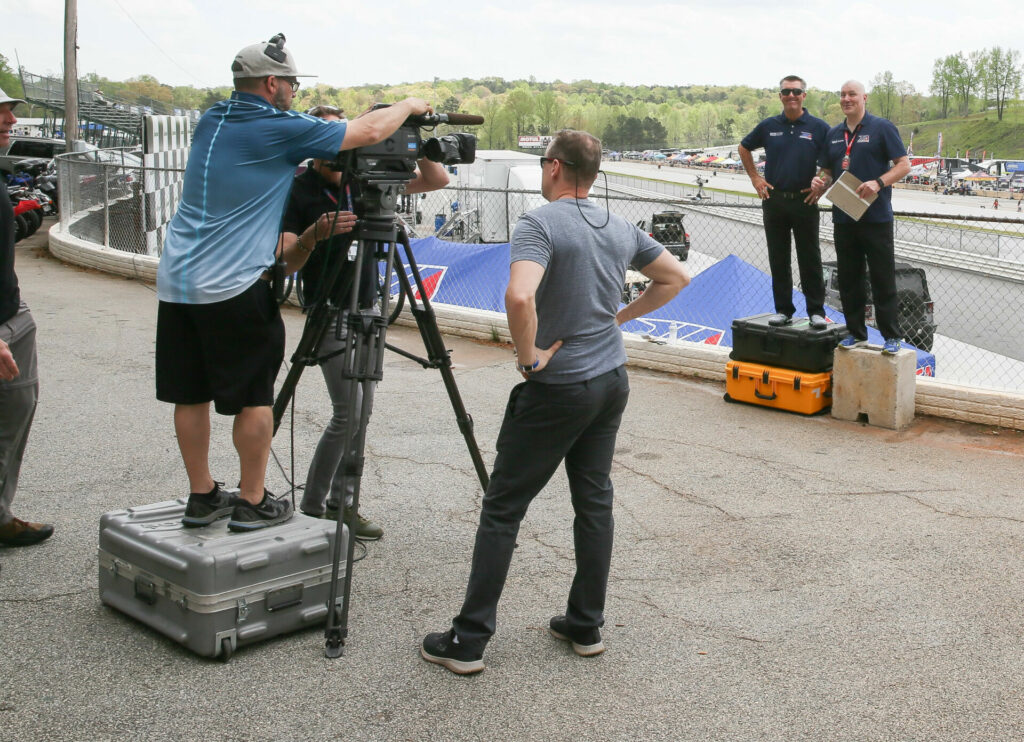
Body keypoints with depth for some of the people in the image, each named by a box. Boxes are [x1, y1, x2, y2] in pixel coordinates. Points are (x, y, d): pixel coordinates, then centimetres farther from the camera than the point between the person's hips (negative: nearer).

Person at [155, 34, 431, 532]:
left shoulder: (211, 122, 12)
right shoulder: (280, 130, -9)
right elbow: (370, 131, -4)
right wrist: (408, 106, 12)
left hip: (176, 280, 7)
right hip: (233, 286, -7)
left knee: (190, 394, 11)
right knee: (254, 396, 5)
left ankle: (202, 497, 22)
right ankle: (252, 504, 11)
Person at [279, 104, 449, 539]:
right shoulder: (297, 191, -10)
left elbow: (437, 180, 3)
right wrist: (315, 233, -36)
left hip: (367, 308, 6)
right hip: (329, 313, -6)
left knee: (361, 410, 7)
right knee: (348, 410, -12)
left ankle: (342, 503, 17)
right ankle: (312, 508, 1)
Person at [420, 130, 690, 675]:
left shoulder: (539, 224, -15)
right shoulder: (620, 229, 8)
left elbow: (520, 296, -32)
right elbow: (676, 277, 20)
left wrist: (529, 357, -18)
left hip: (557, 387, -7)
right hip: (612, 380, 7)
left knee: (502, 508, 0)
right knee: (594, 502, 14)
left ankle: (468, 641, 5)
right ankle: (586, 627, 21)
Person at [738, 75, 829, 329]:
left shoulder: (818, 127, -2)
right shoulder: (769, 126, 5)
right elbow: (744, 148, 19)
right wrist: (754, 177, 11)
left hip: (805, 201, -2)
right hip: (774, 201, 2)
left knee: (810, 260, 1)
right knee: (779, 260, 7)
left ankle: (816, 311, 9)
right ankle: (783, 309, 15)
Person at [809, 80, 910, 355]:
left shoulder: (882, 128, -2)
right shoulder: (833, 134, 15)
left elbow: (904, 164, -5)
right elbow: (827, 171, 20)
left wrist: (878, 183, -21)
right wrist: (819, 183, -3)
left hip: (876, 216, -5)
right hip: (843, 217, 6)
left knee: (883, 280, -2)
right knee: (848, 280, 9)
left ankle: (891, 337, 5)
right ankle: (855, 332, 18)